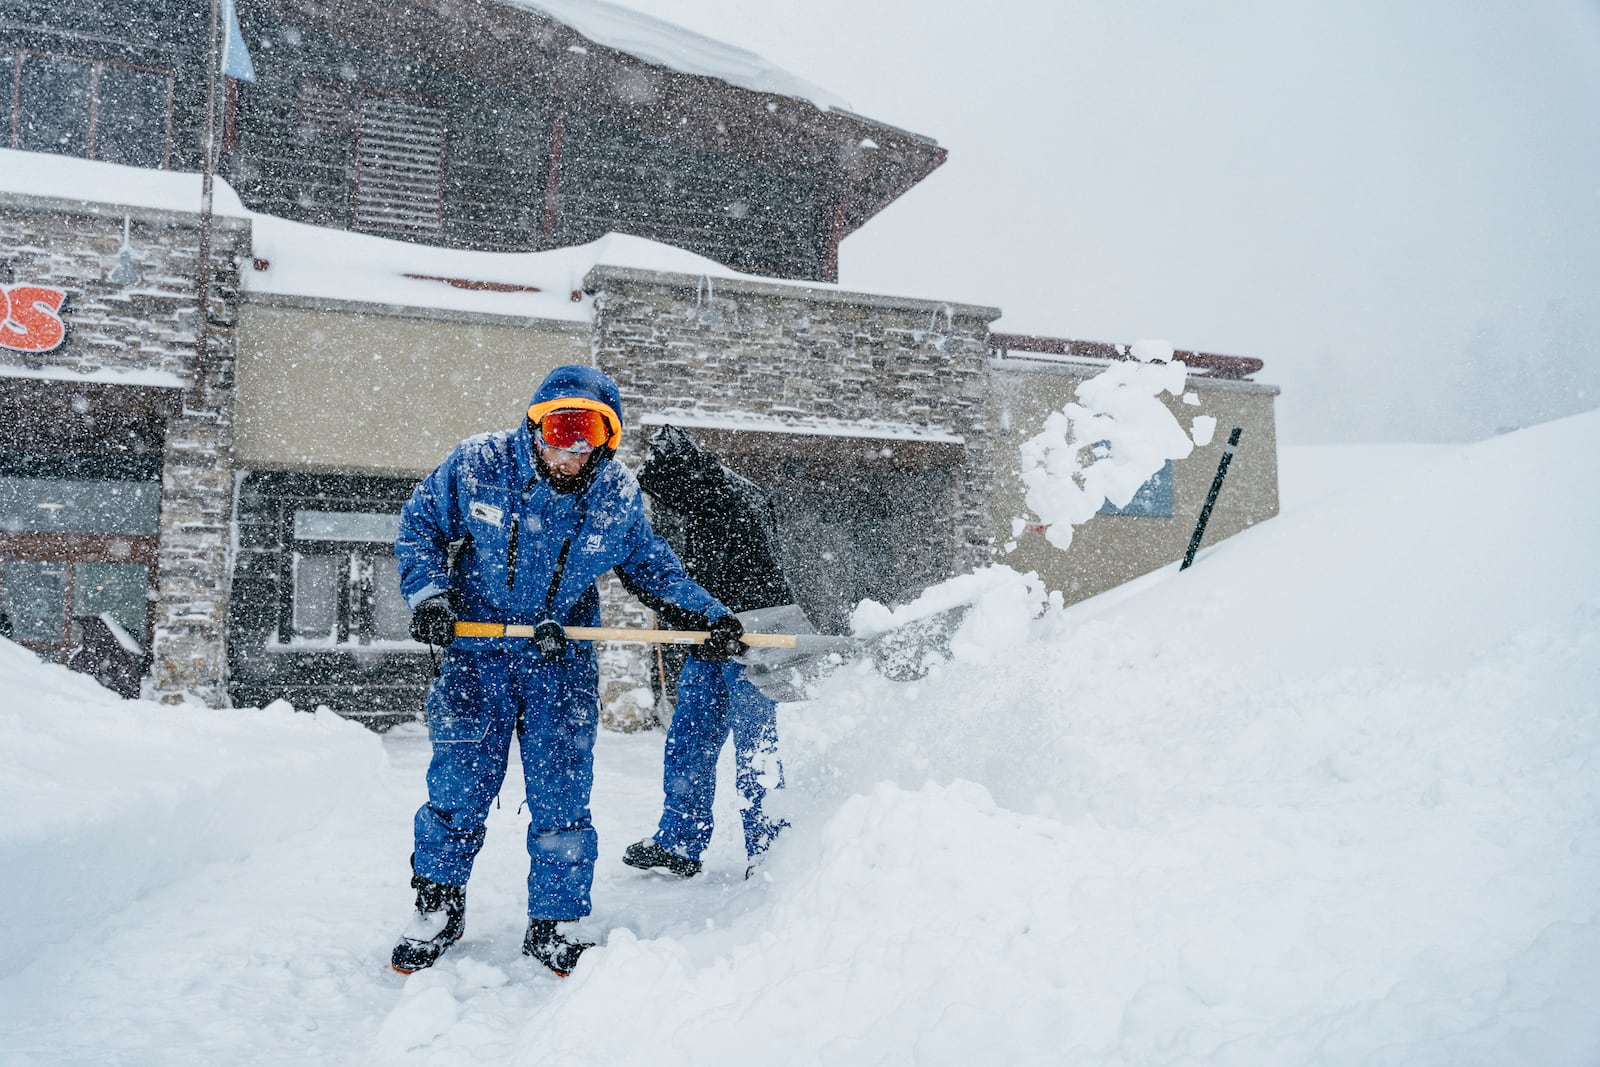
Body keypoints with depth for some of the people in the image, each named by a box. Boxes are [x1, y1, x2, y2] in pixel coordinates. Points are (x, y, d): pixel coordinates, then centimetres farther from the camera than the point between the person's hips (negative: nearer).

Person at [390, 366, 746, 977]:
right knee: (457, 789, 3)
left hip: (563, 660, 1)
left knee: (562, 799, 0)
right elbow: (419, 525, 3)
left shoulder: (617, 495, -7)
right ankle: (438, 909, 27)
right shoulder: (476, 465, -11)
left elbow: (653, 566, 8)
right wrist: (429, 592, -12)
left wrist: (711, 614, 2)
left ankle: (551, 926, 17)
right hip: (476, 648, -1)